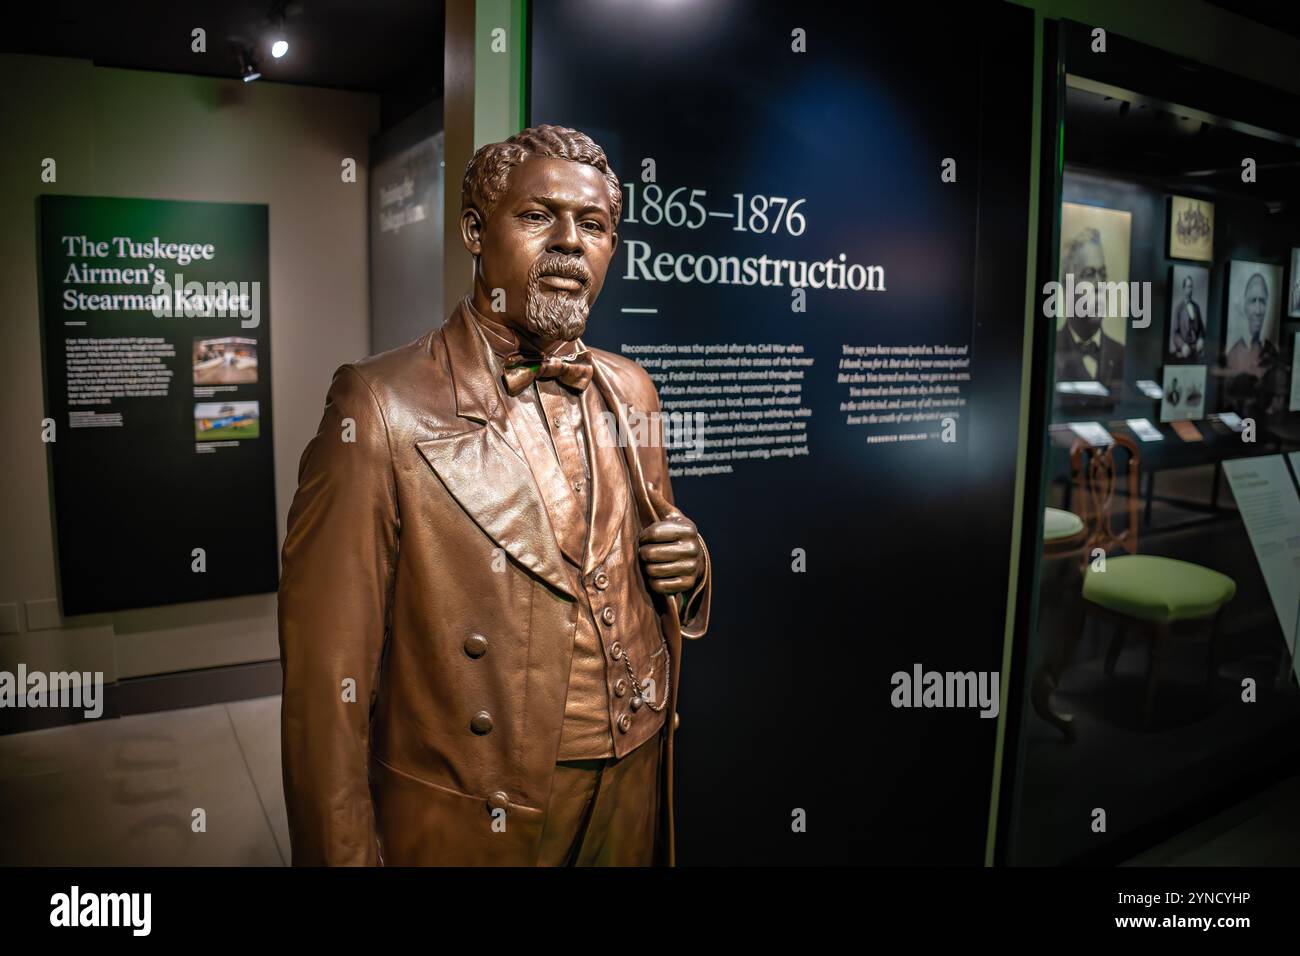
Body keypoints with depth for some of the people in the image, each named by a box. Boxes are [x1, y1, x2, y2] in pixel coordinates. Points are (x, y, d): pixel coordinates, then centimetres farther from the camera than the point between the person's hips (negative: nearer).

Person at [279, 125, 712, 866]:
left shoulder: (631, 390, 2)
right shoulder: (381, 406, -17)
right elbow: (329, 675, -15)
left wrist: (687, 563, -8)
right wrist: (347, 853, -12)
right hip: (469, 822, -5)